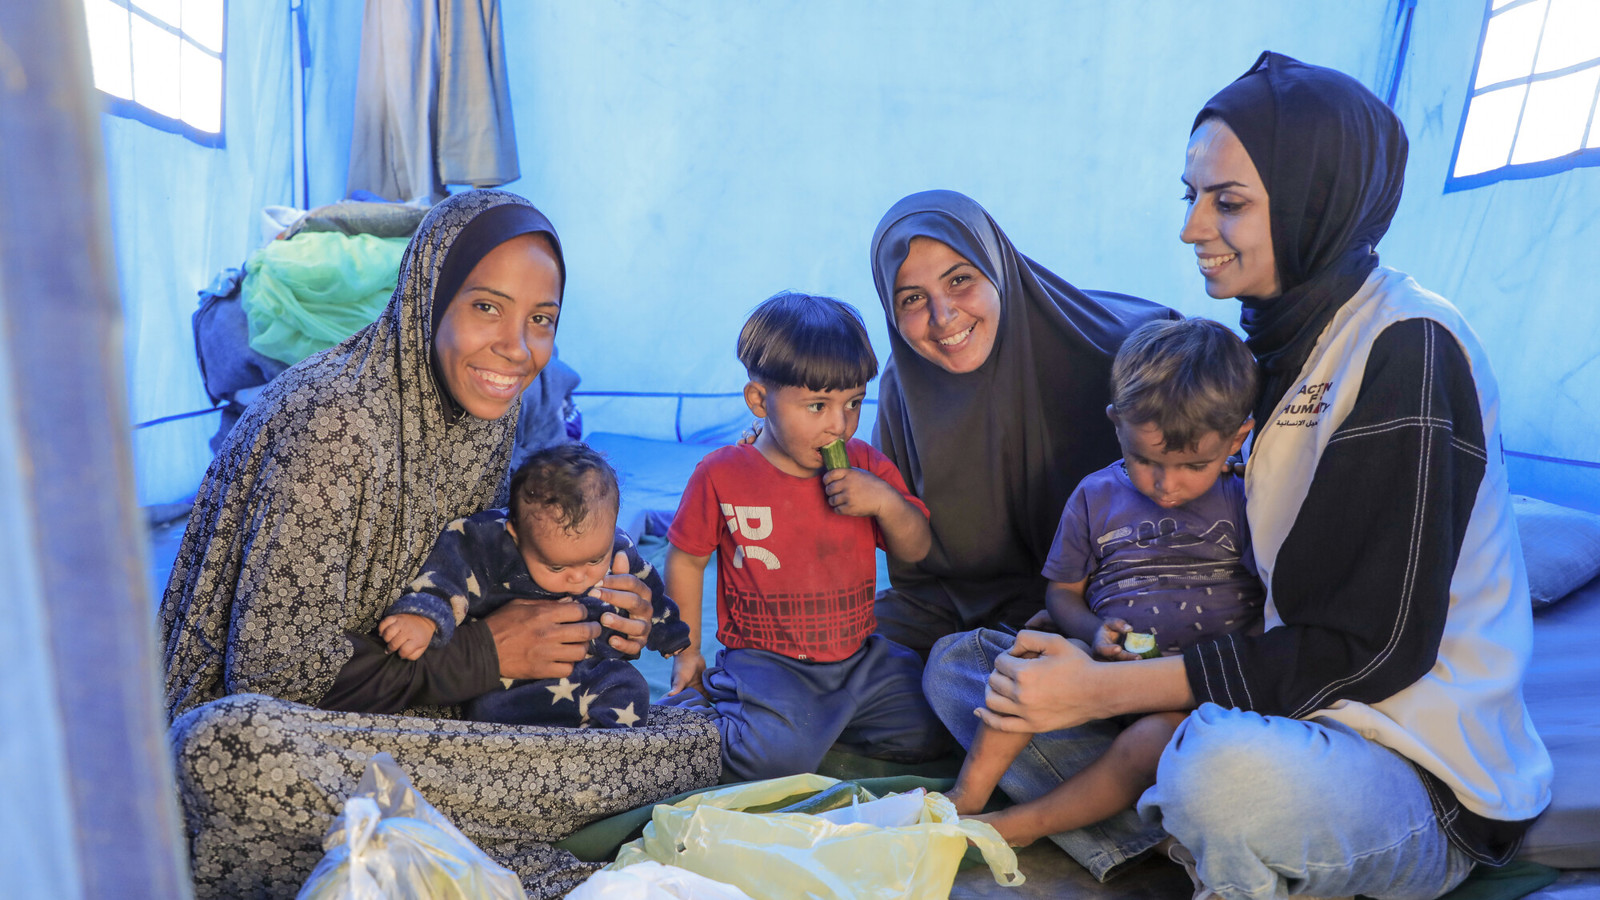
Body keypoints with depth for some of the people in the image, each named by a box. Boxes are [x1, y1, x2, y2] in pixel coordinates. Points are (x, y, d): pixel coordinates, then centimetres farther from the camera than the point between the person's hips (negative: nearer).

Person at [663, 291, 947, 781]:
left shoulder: (866, 467, 2)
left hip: (859, 656, 5)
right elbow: (686, 559, 3)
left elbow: (915, 549, 6)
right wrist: (687, 651, 3)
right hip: (766, 660, -4)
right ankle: (706, 704, 4)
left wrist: (885, 501, -15)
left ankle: (818, 718, 12)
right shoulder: (721, 474, -8)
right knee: (776, 756, -27)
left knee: (930, 730, -8)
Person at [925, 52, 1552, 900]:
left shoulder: (1408, 349, -18)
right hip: (1278, 715, 7)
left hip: (1412, 770, -7)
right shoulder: (1275, 338, 7)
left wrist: (1102, 690, -24)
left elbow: (1373, 649, -21)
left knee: (1231, 764, -42)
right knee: (962, 665, 2)